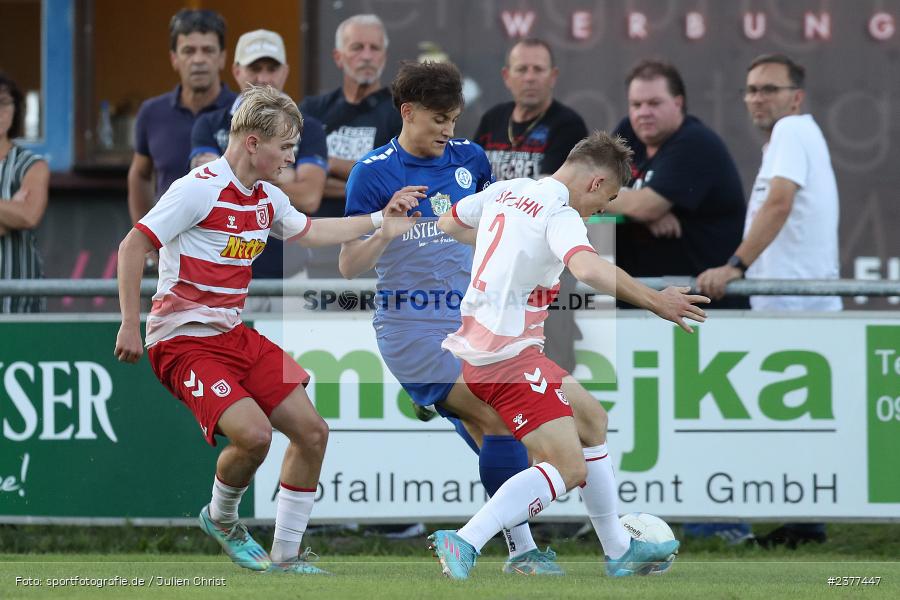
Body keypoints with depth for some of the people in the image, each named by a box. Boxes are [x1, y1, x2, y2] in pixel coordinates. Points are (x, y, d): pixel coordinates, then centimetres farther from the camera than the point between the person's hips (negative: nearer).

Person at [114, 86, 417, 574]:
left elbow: (308, 231, 29)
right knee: (253, 433, -26)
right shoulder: (199, 189, -16)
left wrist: (377, 221, 27)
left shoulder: (267, 198, 9)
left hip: (235, 334, 9)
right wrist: (130, 326, -19)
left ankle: (285, 557, 13)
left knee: (312, 432, 2)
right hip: (184, 342, -9)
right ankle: (221, 519, 5)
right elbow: (133, 246, -15)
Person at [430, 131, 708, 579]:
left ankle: (619, 551, 28)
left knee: (592, 420, 22)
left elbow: (448, 223, 29)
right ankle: (464, 543, -25)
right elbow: (588, 269, -35)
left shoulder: (506, 191, 12)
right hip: (509, 355, -10)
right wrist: (654, 301, -28)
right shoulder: (560, 215, -15)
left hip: (475, 341, 10)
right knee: (569, 468, -14)